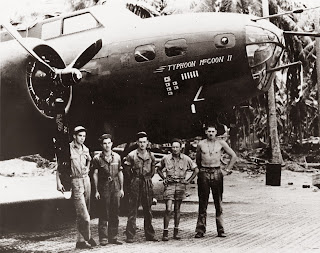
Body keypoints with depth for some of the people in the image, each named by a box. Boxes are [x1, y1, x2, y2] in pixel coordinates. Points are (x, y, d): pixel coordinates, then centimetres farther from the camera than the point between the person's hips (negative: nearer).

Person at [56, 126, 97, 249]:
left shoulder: (85, 149, 10)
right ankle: (87, 238, -1)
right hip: (75, 182, -6)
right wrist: (58, 182, -11)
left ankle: (81, 240, 17)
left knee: (82, 214, 10)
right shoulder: (68, 148, -7)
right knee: (84, 215, -11)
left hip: (86, 180, 6)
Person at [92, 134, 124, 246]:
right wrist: (96, 191, -6)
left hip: (115, 187, 3)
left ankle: (113, 237, 13)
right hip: (103, 187, -3)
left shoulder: (117, 157, 9)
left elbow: (120, 173, 14)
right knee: (103, 214, -3)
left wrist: (121, 188, 11)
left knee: (115, 213, 5)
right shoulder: (97, 158, 0)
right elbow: (95, 175, 0)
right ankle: (103, 238, 1)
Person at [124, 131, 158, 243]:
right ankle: (130, 236, -2)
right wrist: (133, 177, 8)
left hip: (148, 184, 4)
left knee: (148, 210, 8)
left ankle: (149, 235, 15)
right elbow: (127, 167, 8)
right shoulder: (132, 155, -3)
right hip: (135, 183, -3)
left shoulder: (151, 156, 8)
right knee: (133, 210, -4)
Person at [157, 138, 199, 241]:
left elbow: (196, 170, 8)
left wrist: (188, 181, 3)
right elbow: (159, 169, 15)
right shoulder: (166, 158, -2)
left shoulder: (186, 159, -1)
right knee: (168, 209, -9)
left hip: (180, 184, 1)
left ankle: (176, 232, 17)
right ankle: (165, 233, -4)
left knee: (177, 209, 9)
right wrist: (164, 179, 5)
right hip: (169, 184, -1)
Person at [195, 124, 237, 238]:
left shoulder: (221, 143, 4)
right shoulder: (201, 144, 7)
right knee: (203, 203, 1)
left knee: (218, 202, 1)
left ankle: (220, 230, 6)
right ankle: (200, 230, 4)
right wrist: (200, 170, 11)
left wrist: (227, 169, 6)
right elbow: (197, 159, 21)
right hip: (204, 173, 1)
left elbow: (234, 156, 10)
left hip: (217, 173, 0)